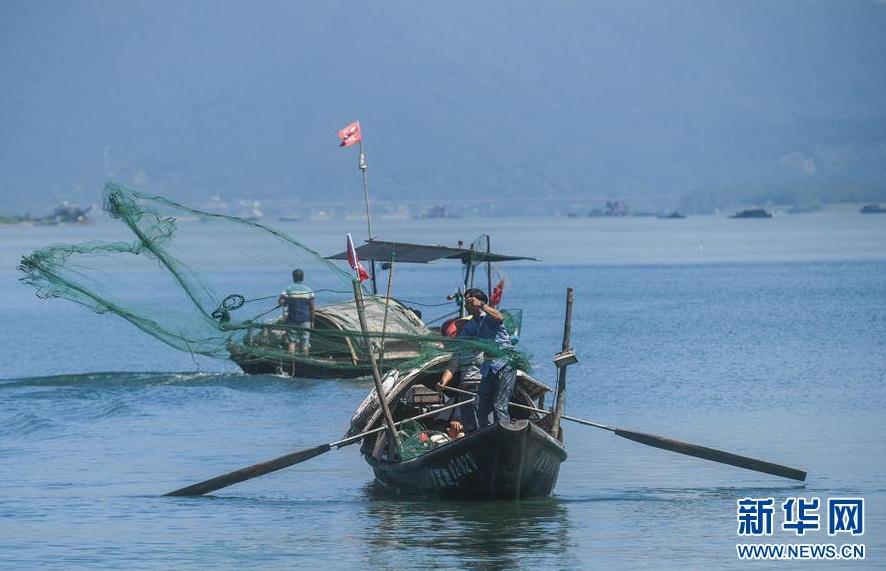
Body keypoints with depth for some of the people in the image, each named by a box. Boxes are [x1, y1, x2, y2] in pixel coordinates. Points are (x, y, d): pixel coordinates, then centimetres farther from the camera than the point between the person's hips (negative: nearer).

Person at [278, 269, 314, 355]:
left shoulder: (288, 289, -3)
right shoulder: (308, 290, 0)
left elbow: (281, 302, -13)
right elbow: (312, 307, 1)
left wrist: (287, 302, 9)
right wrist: (312, 320, 10)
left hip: (292, 320, -1)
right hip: (305, 320, 1)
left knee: (291, 341, 4)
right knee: (305, 343, 4)